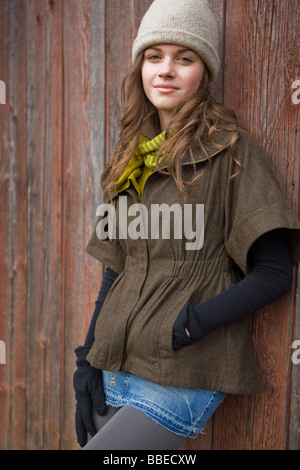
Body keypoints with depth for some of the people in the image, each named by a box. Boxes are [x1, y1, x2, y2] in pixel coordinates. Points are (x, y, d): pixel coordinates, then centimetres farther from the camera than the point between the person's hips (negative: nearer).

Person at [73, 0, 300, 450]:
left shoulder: (230, 150, -8)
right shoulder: (132, 158, 9)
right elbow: (115, 270, 10)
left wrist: (188, 325, -17)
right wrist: (87, 361, 5)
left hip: (181, 379, -5)